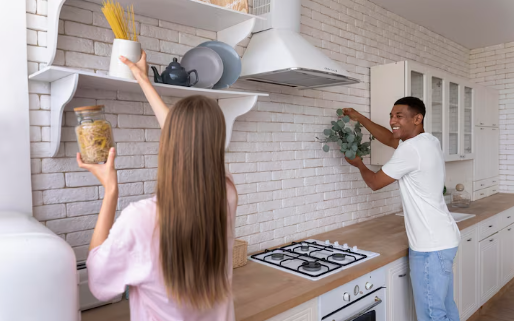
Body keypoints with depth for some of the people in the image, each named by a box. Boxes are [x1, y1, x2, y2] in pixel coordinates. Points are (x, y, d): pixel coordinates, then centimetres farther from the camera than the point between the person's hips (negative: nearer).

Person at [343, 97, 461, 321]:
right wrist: (359, 118, 20)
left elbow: (375, 182, -11)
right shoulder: (429, 141, 7)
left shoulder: (411, 149, -21)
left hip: (430, 246, -10)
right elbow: (389, 139, 22)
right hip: (443, 239, 10)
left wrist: (359, 164, 9)